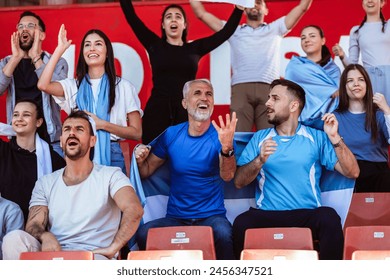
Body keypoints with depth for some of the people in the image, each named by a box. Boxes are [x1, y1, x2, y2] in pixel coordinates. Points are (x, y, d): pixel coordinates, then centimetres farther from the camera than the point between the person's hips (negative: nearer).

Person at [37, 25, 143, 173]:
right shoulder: (74, 86, 11)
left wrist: (101, 124, -11)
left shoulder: (123, 87, 4)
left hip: (111, 155, -1)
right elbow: (43, 85, -9)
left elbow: (136, 133, 1)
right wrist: (59, 49, -2)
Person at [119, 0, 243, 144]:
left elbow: (227, 31, 15)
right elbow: (131, 16, 7)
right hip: (157, 111, -1)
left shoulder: (194, 48, 13)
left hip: (187, 112, 1)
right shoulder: (155, 45, 9)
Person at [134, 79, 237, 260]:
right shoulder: (171, 134, 6)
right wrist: (140, 160, -12)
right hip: (175, 218, 2)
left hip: (212, 216, -2)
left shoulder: (219, 135, -2)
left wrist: (227, 148, -40)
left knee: (223, 235, -36)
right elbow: (146, 172, 11)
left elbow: (227, 176, -20)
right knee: (144, 233, -29)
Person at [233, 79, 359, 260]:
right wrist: (260, 160, -13)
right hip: (268, 215, 1)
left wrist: (335, 138, -10)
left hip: (307, 215, 0)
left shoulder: (316, 138, 10)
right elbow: (239, 182, 5)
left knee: (329, 217, -33)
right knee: (242, 223, -31)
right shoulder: (259, 138, 14)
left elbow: (352, 173, 1)